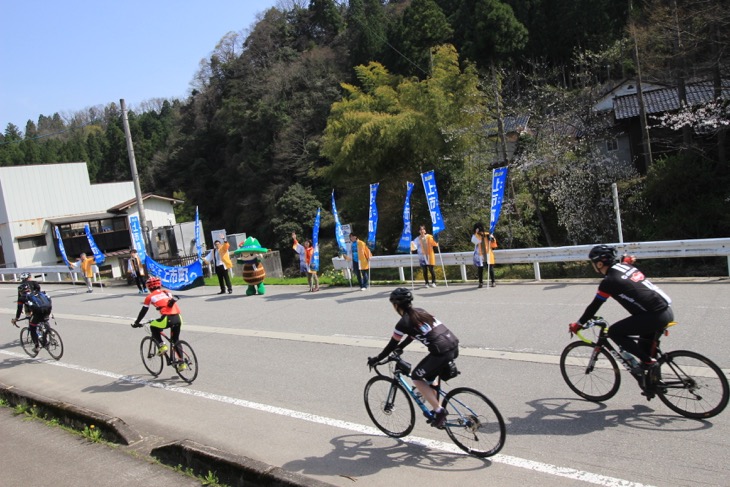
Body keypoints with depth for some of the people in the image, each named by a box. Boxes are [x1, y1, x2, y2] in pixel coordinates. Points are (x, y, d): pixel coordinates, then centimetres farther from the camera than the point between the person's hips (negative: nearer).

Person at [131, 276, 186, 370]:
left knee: (153, 327, 24)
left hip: (168, 319, -5)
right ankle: (182, 363, 15)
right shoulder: (167, 292, 25)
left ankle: (161, 346, 11)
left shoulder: (150, 297, 13)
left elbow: (143, 311, 17)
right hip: (178, 318, 5)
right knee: (176, 341, 19)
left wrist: (136, 323, 28)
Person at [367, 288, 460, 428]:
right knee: (429, 377, 27)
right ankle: (438, 410, 30)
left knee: (416, 378, 12)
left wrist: (376, 359, 20)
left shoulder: (403, 322, -4)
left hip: (442, 352, -8)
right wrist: (400, 347, 44)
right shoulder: (420, 312, 19)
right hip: (454, 346, 8)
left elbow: (392, 345, 6)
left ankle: (439, 411, 8)